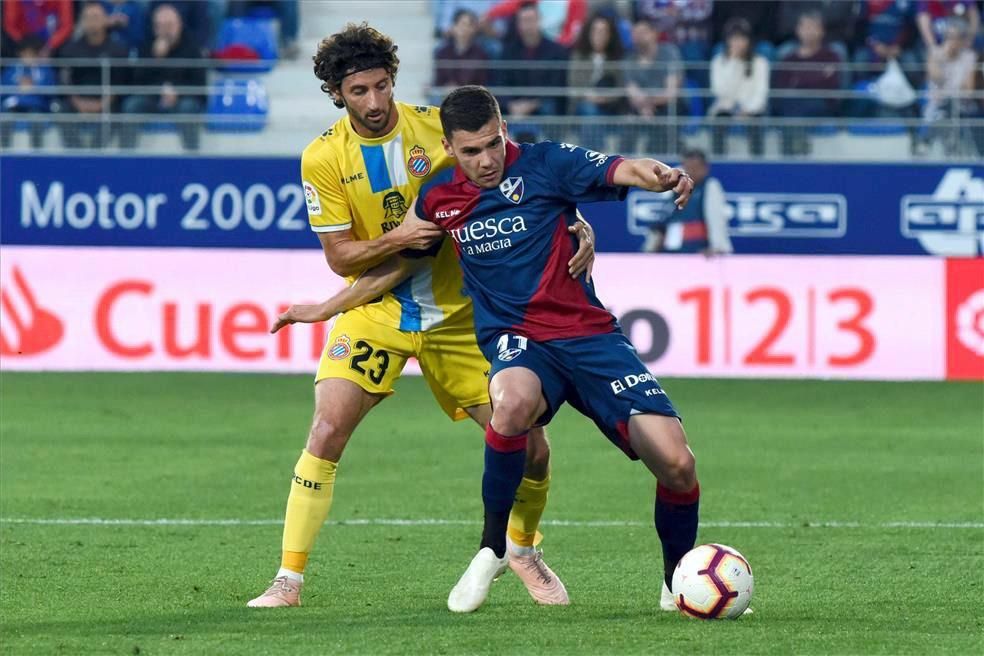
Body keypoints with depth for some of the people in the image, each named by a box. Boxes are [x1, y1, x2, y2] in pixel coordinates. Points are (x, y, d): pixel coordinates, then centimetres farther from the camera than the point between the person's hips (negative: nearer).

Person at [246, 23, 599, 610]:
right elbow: (341, 258, -7)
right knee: (327, 432, -19)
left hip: (458, 312, 1)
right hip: (376, 309, -1)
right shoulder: (323, 158, -9)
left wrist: (576, 224, -19)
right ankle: (289, 580, -10)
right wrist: (396, 239, -26)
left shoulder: (438, 126, -9)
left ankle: (523, 549, 28)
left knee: (530, 445, -3)